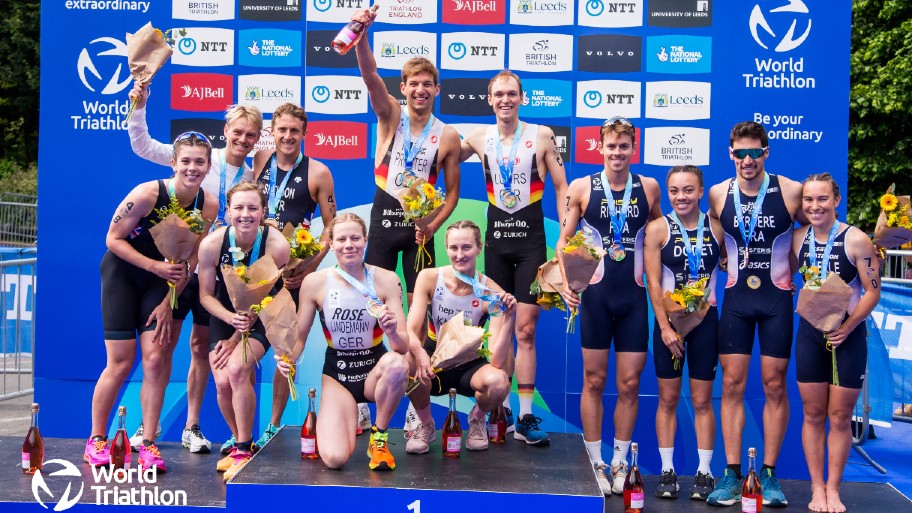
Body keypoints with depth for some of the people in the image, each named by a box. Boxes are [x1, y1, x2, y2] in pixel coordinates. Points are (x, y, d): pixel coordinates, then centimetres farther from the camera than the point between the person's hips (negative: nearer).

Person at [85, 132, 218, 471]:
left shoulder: (208, 206, -13)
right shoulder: (147, 194, -25)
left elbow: (192, 259, -5)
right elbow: (113, 239, -16)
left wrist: (168, 302, -8)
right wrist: (154, 266, -27)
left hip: (164, 281, 3)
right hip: (122, 272, -3)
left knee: (155, 359, -7)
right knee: (121, 362, -4)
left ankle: (148, 444, 3)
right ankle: (96, 441, 13)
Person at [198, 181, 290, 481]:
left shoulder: (277, 246, -24)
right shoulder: (212, 244, -19)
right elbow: (206, 295, -7)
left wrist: (236, 338, -13)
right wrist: (231, 319, -26)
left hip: (261, 319, -2)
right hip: (223, 315, 3)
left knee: (237, 368, -26)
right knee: (222, 382, -13)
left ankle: (244, 451, -11)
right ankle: (239, 443, 15)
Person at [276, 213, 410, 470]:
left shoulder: (386, 280, -9)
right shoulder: (315, 282, -8)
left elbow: (403, 346, -12)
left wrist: (393, 333, -34)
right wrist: (287, 357, -21)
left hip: (374, 369, 0)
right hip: (336, 374, 0)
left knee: (397, 364, -38)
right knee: (335, 459, -22)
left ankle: (379, 436, -9)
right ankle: (350, 416, 17)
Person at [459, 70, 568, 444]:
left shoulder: (542, 135, -3)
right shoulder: (479, 138, 4)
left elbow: (562, 187, 1)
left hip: (531, 237, -2)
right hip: (496, 236, 3)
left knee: (526, 330, -4)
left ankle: (525, 418, 1)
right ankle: (502, 408, 19)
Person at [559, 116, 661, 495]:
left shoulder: (648, 187, 5)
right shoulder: (581, 188, 0)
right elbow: (565, 239, 3)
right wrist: (565, 281, -10)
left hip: (633, 296, 2)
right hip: (595, 294, -1)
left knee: (629, 383, 5)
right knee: (594, 381, 5)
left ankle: (619, 463, 18)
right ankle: (595, 463, 16)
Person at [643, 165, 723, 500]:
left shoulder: (716, 227, 1)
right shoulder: (657, 228, -4)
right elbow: (653, 282, -8)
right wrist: (665, 327, -14)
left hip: (706, 319, 1)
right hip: (669, 320, -1)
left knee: (702, 400, 6)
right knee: (668, 399, 5)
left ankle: (704, 472, 13)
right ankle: (667, 471, 13)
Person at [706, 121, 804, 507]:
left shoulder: (791, 192, -8)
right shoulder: (718, 194, -1)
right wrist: (726, 261, 6)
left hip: (777, 298, -2)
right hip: (736, 298, 2)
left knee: (775, 385, 4)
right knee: (732, 384, 1)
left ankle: (769, 474, 14)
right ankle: (732, 473, 9)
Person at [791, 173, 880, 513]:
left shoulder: (856, 240, -11)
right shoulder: (798, 238, 1)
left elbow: (872, 292, -10)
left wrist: (847, 327, -19)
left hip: (847, 334, -3)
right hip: (810, 332, 3)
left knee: (840, 417, 5)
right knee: (813, 414, 8)